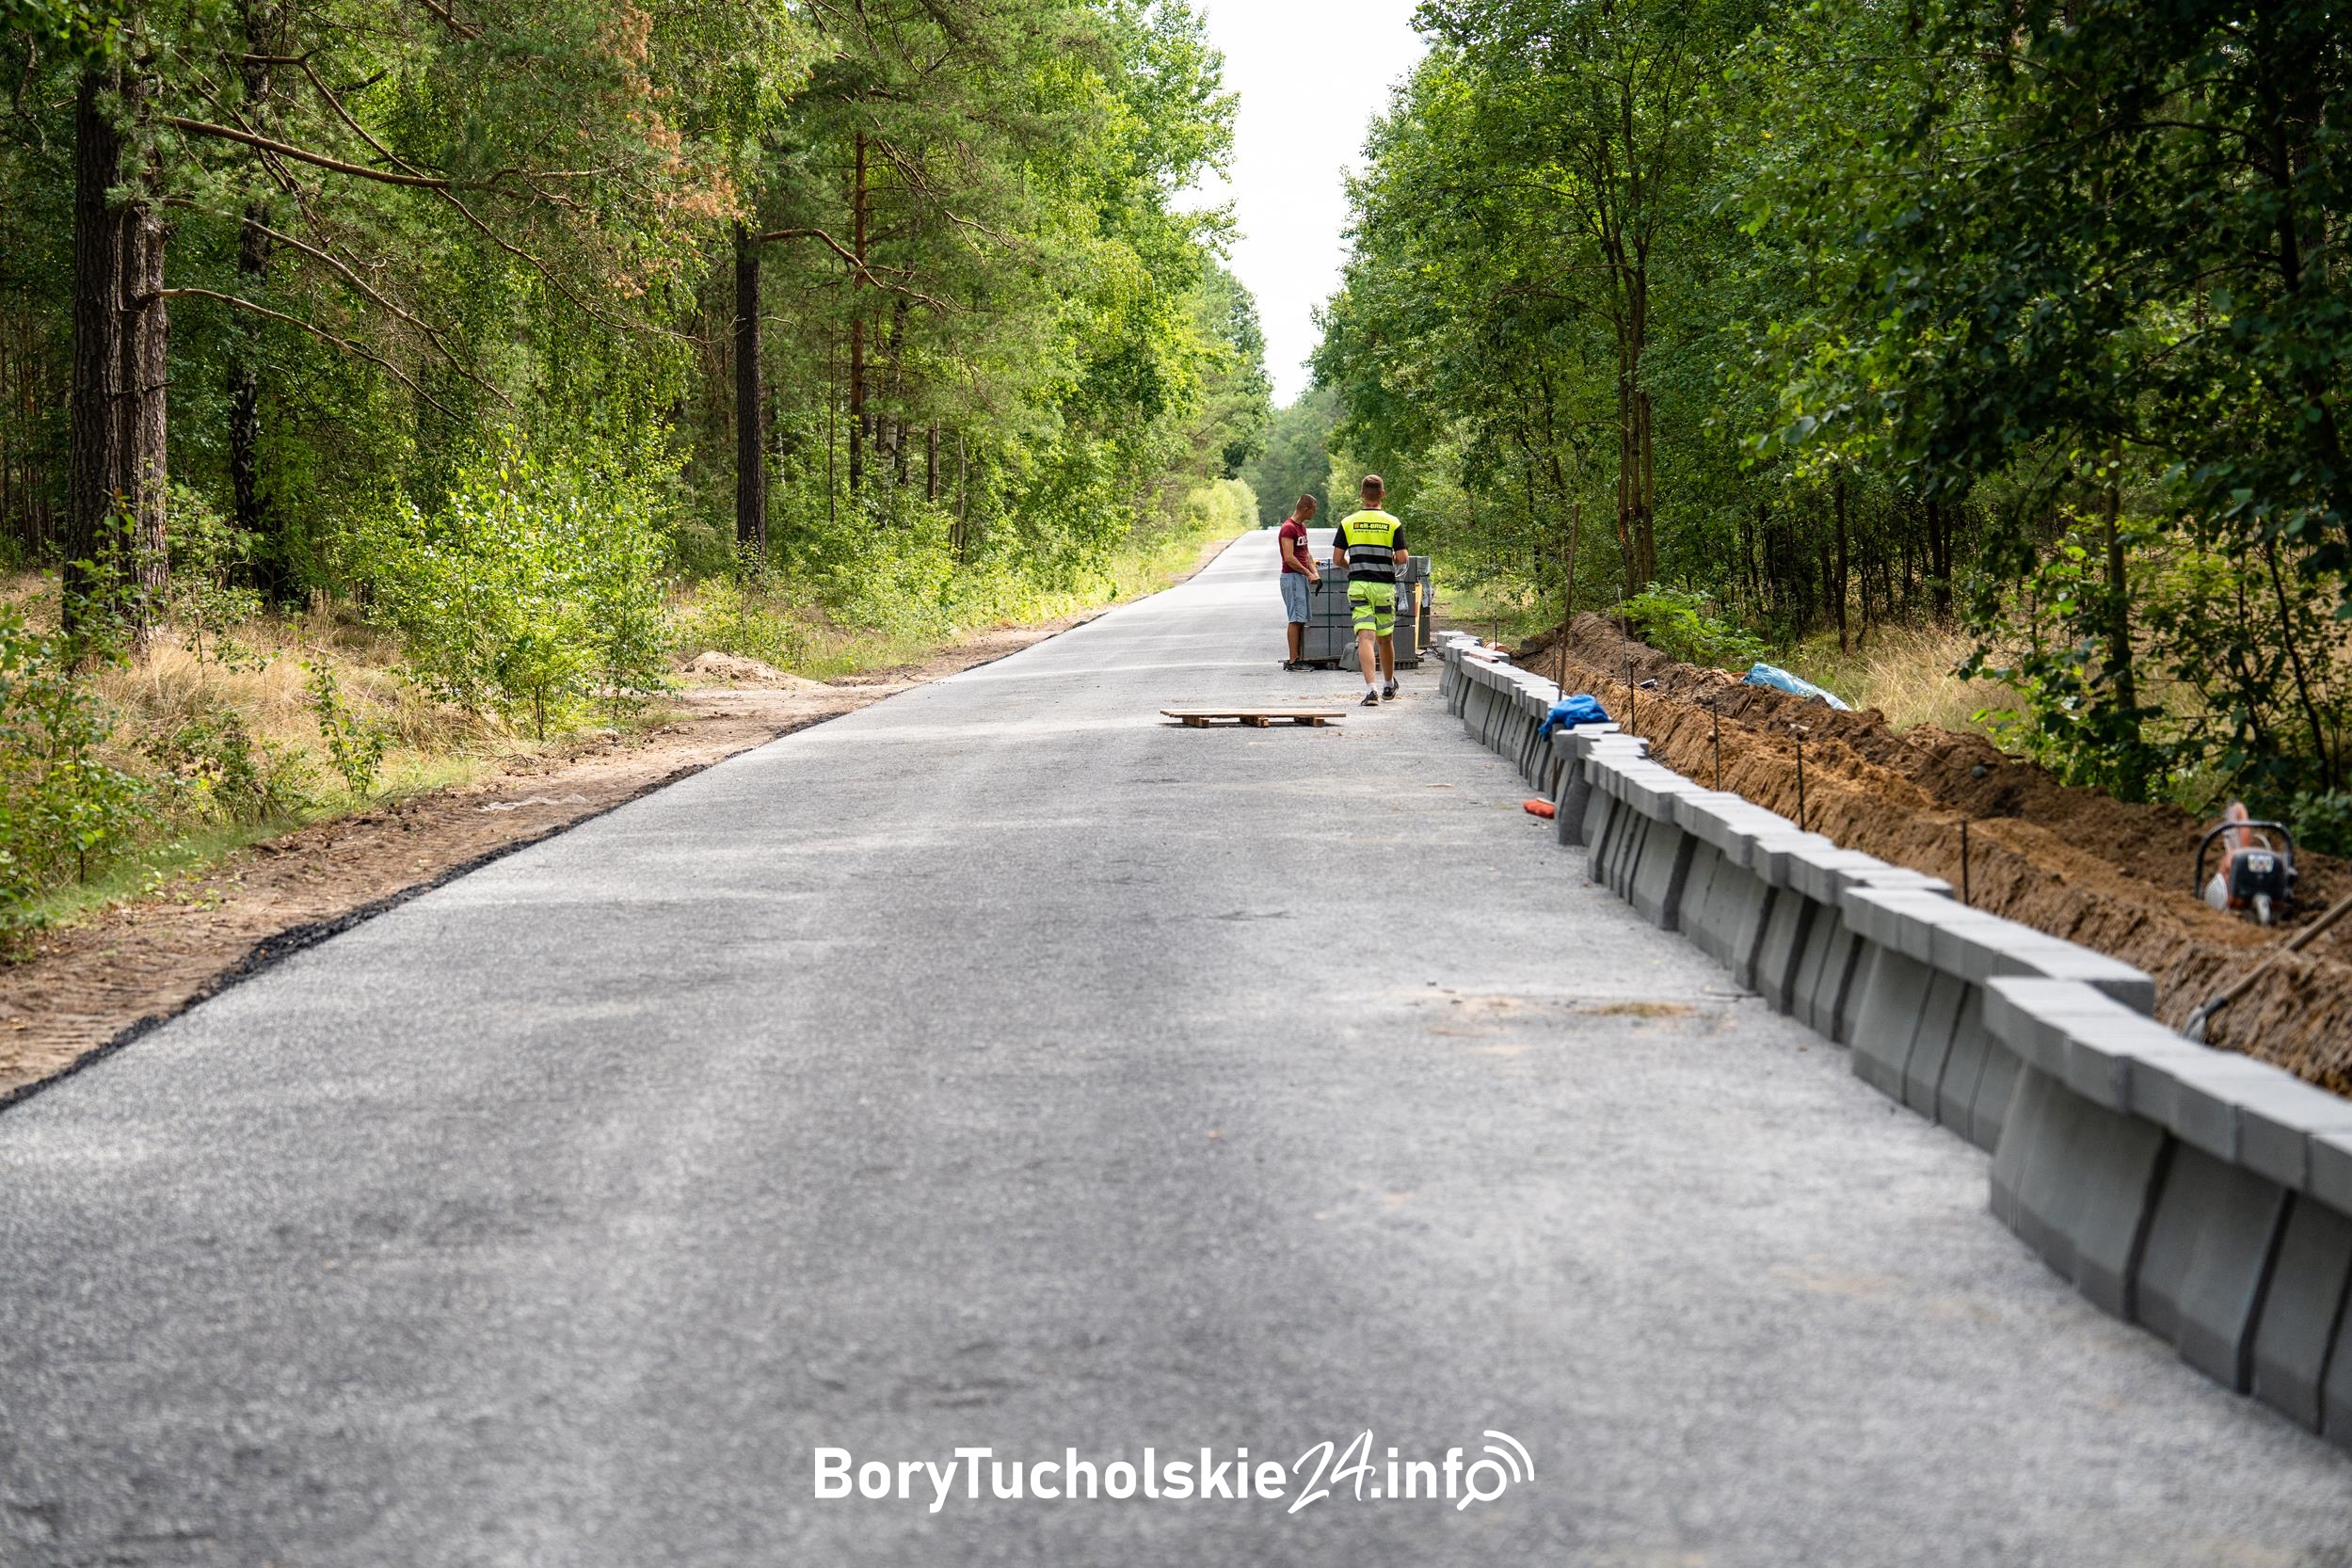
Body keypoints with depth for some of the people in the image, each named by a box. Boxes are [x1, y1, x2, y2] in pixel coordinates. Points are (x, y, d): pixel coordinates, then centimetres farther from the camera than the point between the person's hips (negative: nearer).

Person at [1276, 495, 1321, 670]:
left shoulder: (1302, 527, 16)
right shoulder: (1288, 528, -15)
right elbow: (1289, 558, -20)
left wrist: (1314, 572, 7)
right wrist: (1309, 573, -15)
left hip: (1302, 577, 10)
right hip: (1292, 577, -10)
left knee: (1301, 620, 8)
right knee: (1296, 619, -10)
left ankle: (1299, 658, 11)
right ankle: (1293, 661, -10)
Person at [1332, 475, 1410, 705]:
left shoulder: (1348, 523, 0)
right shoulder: (1393, 524, -3)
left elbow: (1337, 559, 0)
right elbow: (1402, 558, -7)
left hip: (1358, 585, 0)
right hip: (1384, 586, 0)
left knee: (1365, 638, -8)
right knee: (1385, 639, 15)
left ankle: (1371, 688, -22)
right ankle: (1389, 686, 32)